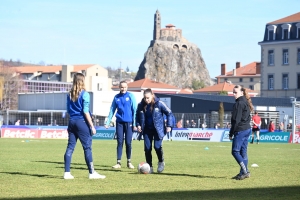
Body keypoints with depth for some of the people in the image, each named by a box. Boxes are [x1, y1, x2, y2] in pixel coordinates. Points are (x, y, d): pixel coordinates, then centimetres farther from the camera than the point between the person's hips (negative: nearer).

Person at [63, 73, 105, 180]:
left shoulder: (70, 94, 9)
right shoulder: (84, 94, -9)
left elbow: (68, 110, 13)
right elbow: (86, 111, -12)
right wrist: (92, 126, -9)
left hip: (72, 122, 6)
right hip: (82, 122, -6)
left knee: (70, 147, 6)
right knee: (87, 147, -1)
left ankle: (67, 173, 4)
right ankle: (92, 173, 1)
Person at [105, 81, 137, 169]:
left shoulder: (130, 96, -2)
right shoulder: (116, 97, 7)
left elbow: (134, 110, -3)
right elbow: (112, 110, 9)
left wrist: (134, 123, -7)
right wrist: (107, 122, 3)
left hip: (128, 122, -2)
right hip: (119, 122, 2)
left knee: (128, 143, 1)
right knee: (120, 142, 1)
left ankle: (129, 162, 13)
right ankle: (118, 162, 3)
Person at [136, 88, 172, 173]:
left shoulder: (159, 104, -12)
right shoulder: (141, 105, -3)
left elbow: (169, 113, -2)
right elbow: (138, 115, 16)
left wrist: (169, 125, -6)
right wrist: (138, 125, 2)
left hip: (158, 129, -3)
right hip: (147, 130, 3)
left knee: (157, 146, -13)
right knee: (147, 148, -1)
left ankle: (161, 162, 14)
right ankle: (149, 166, 11)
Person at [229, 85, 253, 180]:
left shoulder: (239, 104, -14)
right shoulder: (246, 103, 15)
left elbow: (236, 120, -16)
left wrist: (231, 133, -10)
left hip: (240, 130, -10)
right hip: (247, 129, 10)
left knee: (235, 151, -5)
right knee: (243, 152, 11)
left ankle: (245, 171, -11)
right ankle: (243, 172, 12)